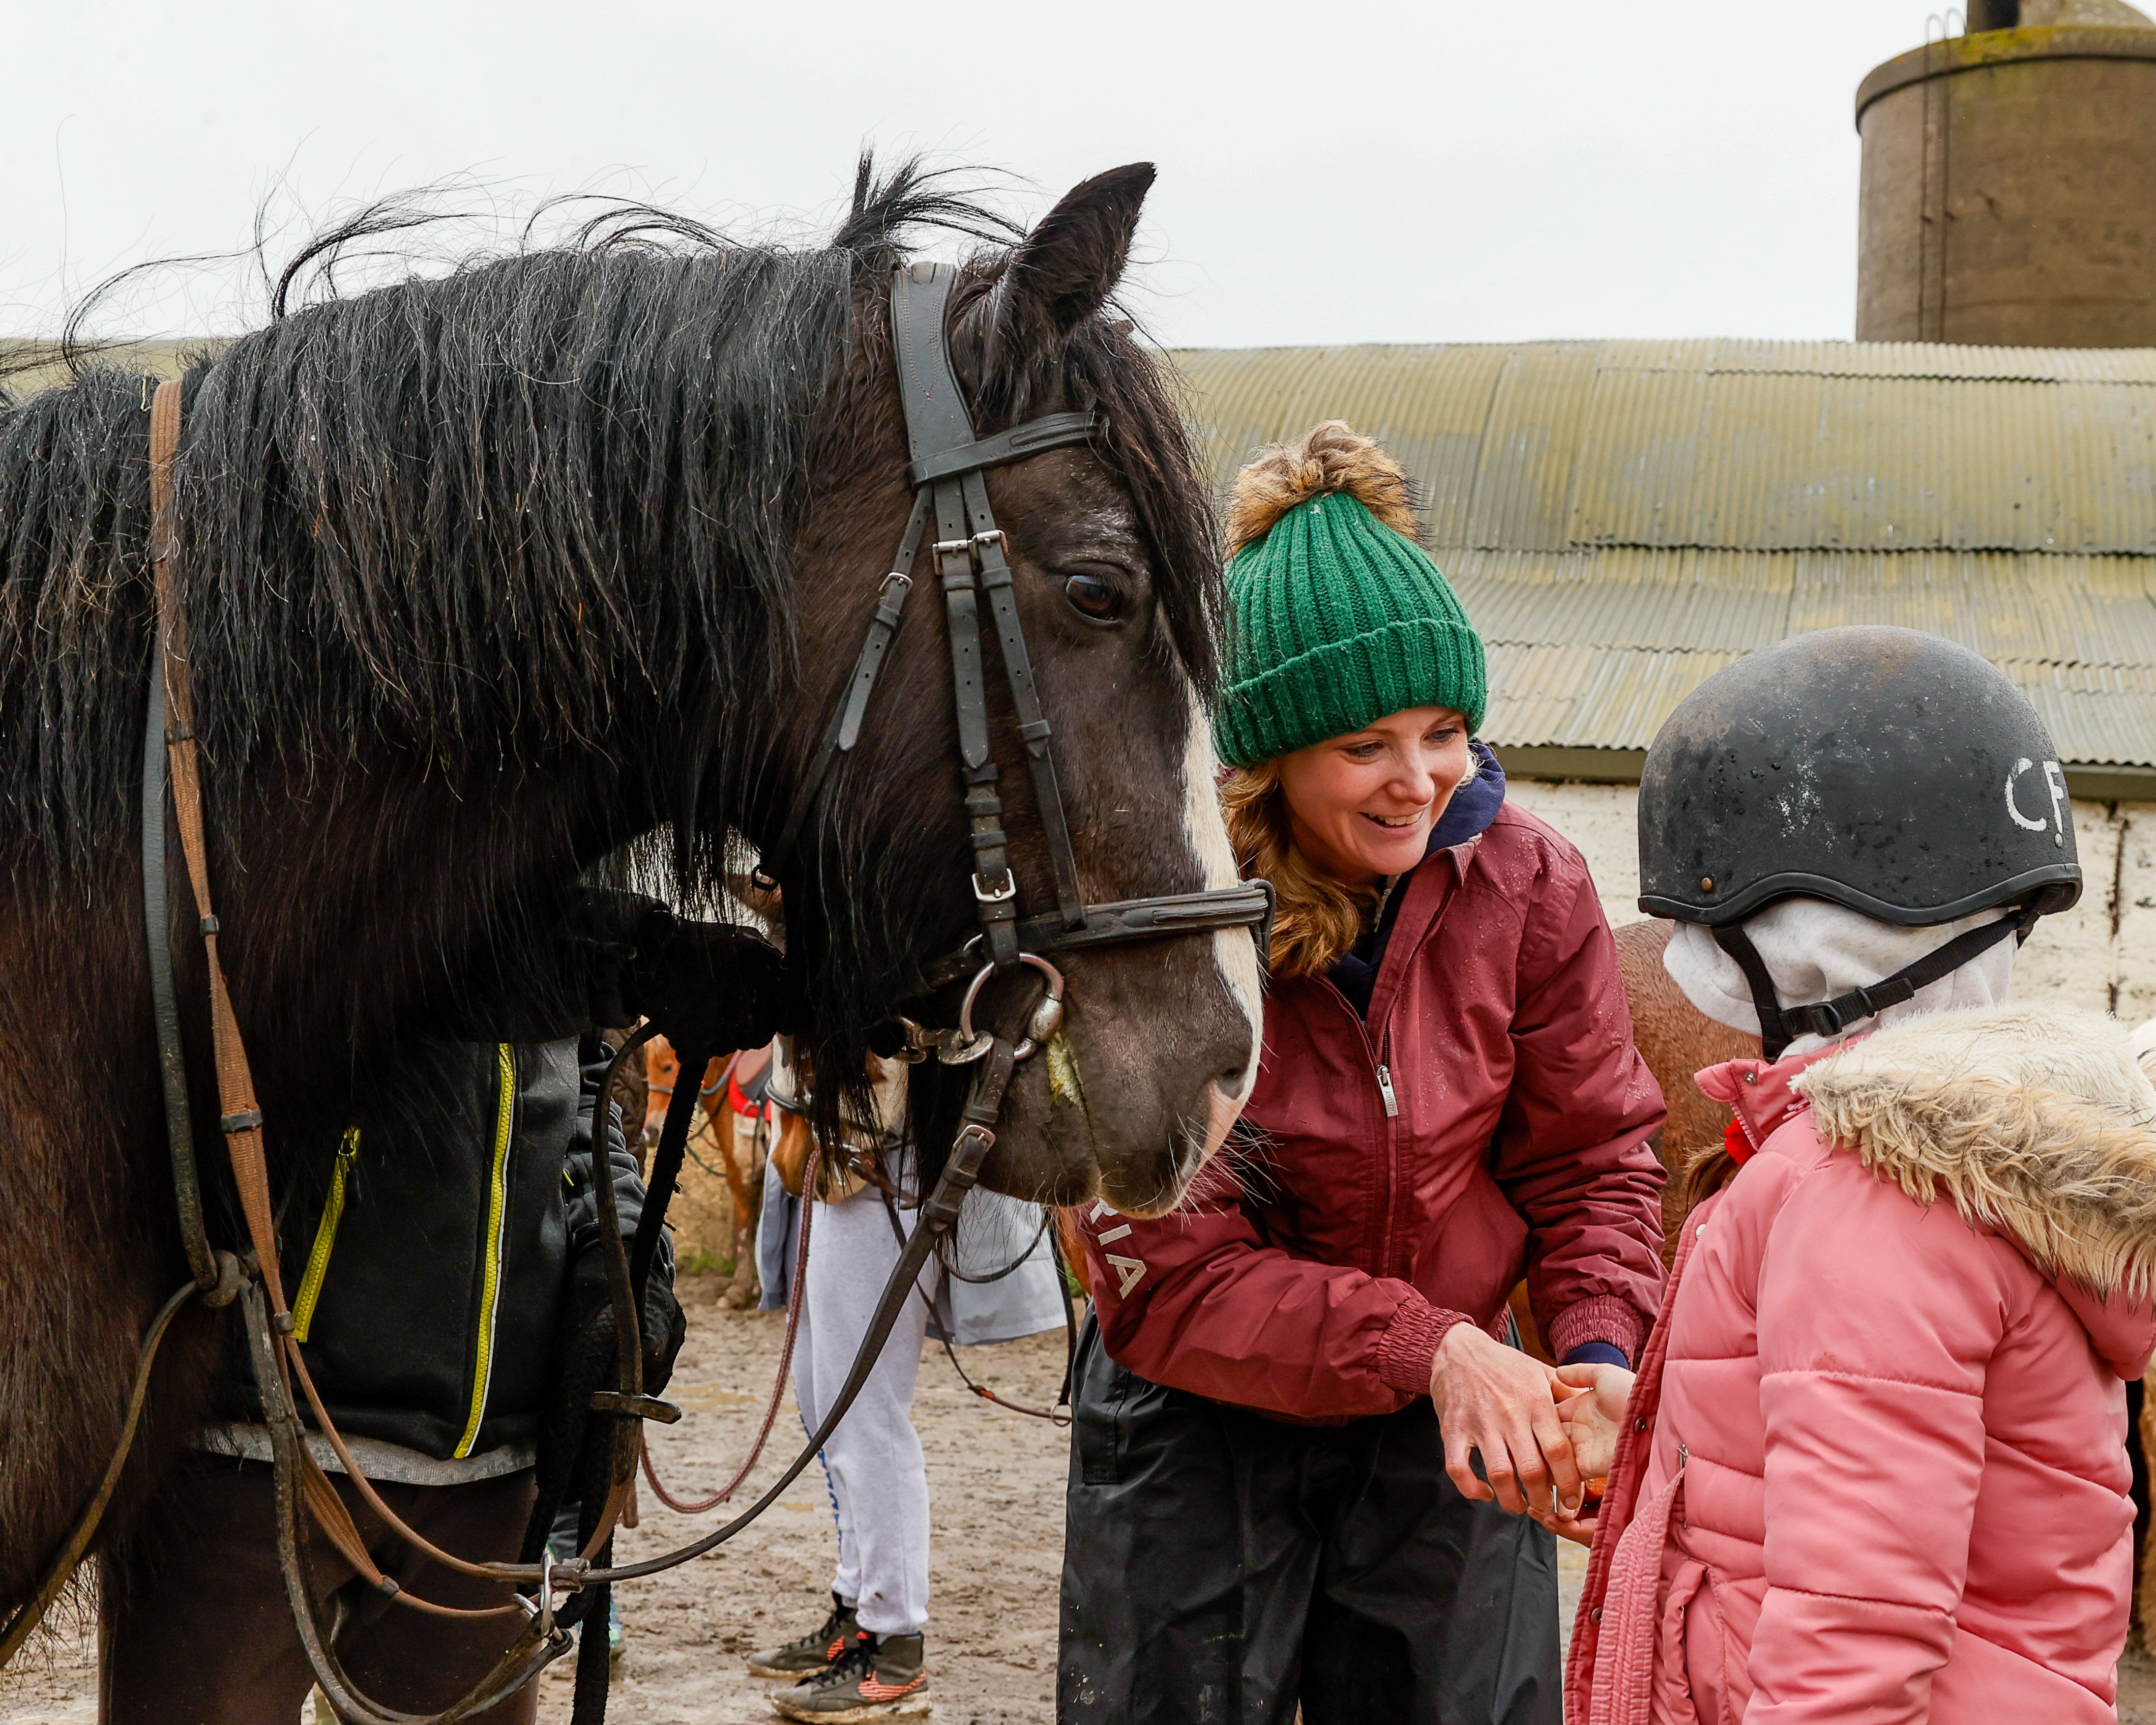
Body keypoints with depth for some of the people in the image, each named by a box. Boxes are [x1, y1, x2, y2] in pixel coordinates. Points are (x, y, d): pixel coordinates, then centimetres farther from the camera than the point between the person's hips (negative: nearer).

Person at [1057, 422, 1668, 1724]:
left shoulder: (1526, 886, -11)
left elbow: (1592, 1159, -3)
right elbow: (1170, 1278, -21)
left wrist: (1600, 1350, -22)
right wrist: (1423, 1347, -31)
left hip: (1448, 1424, 3)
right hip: (1199, 1429, -3)